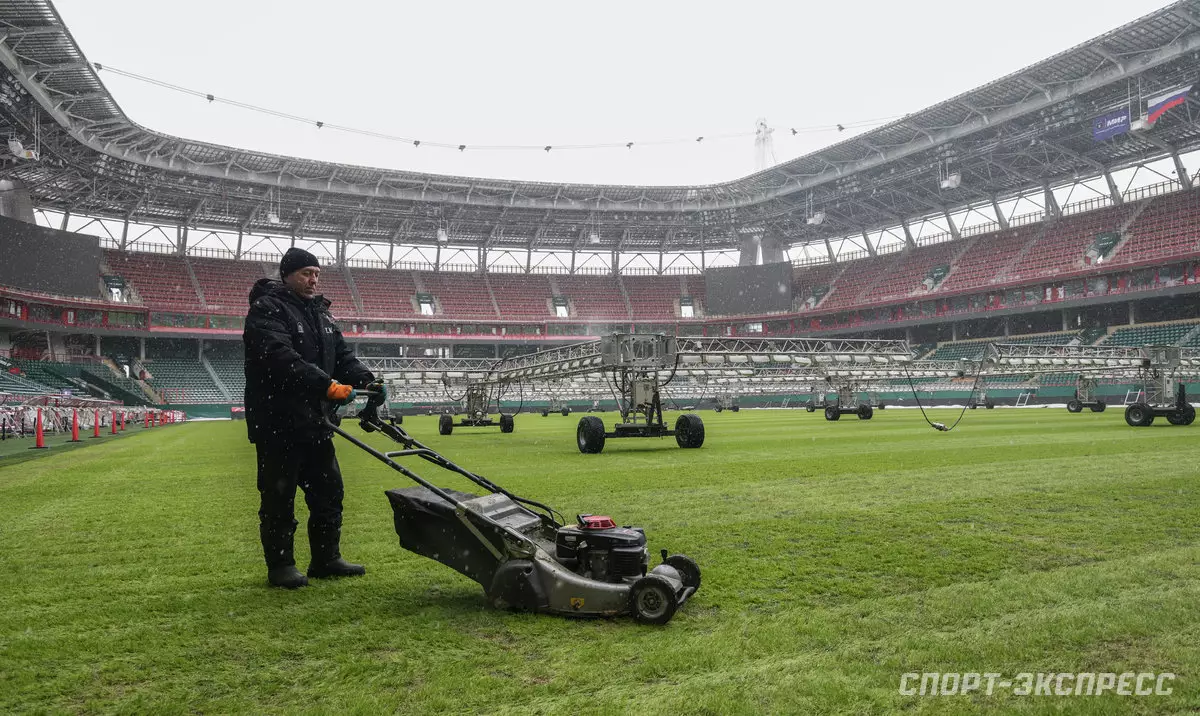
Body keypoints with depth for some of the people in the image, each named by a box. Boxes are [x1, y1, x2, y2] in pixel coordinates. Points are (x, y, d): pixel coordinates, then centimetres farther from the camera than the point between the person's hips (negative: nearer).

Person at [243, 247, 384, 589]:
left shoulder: (320, 313, 15)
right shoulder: (266, 310, -11)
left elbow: (342, 355, 12)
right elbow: (280, 358, -26)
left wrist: (366, 381, -8)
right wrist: (328, 385, -34)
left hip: (315, 421, 8)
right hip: (278, 423, -8)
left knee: (328, 490, 13)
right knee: (279, 496, 2)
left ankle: (327, 559, 24)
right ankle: (280, 565, 15)